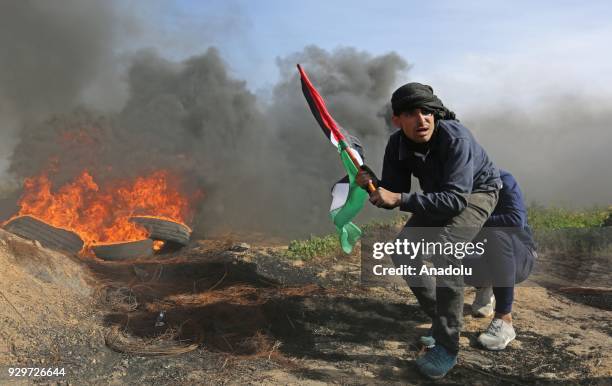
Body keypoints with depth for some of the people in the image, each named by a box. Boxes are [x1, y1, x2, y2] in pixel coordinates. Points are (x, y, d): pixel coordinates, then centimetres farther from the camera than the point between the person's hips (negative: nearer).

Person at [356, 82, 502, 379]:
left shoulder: (456, 139, -35)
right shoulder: (397, 144, -16)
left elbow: (456, 199, -41)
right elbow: (394, 193, -12)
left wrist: (400, 199, -47)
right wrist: (374, 185, -33)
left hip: (476, 193, -6)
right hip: (440, 196, 7)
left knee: (444, 249, -30)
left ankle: (447, 347, -17)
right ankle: (441, 319, 16)